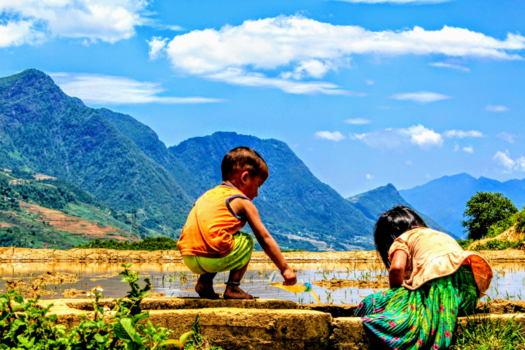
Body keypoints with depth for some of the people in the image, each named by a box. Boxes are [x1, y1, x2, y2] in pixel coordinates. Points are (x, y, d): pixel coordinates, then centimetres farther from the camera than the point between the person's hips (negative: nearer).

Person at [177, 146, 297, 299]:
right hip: (212, 258, -7)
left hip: (189, 260, 7)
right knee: (247, 241, 18)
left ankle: (204, 283, 22)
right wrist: (285, 269, 15)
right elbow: (264, 239, 9)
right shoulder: (243, 202, 8)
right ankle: (233, 288, 10)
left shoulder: (207, 195, 27)